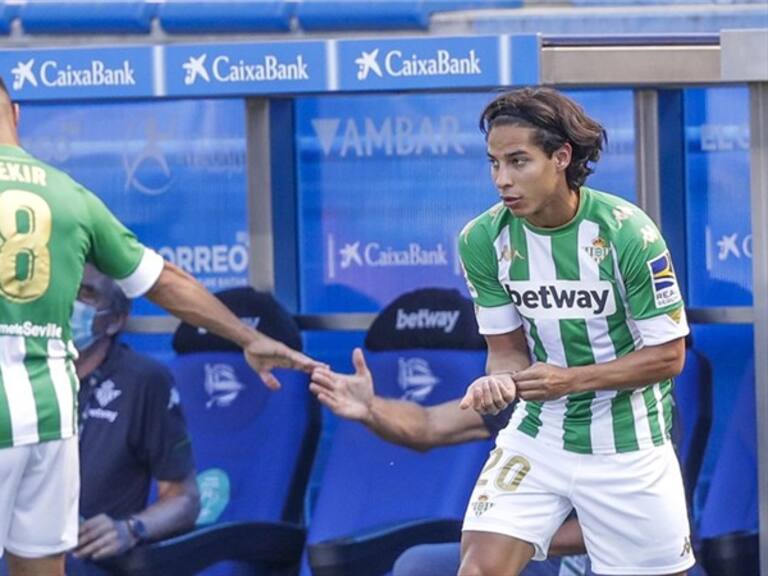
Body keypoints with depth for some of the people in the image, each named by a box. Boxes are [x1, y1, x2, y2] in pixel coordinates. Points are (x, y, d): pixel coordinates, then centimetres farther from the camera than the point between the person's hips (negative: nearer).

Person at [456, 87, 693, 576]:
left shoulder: (627, 232, -18)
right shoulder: (483, 241, -8)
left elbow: (668, 356, -12)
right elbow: (508, 347, 2)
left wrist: (571, 379, -23)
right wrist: (501, 381, -23)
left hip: (628, 442, -2)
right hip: (537, 435, 2)